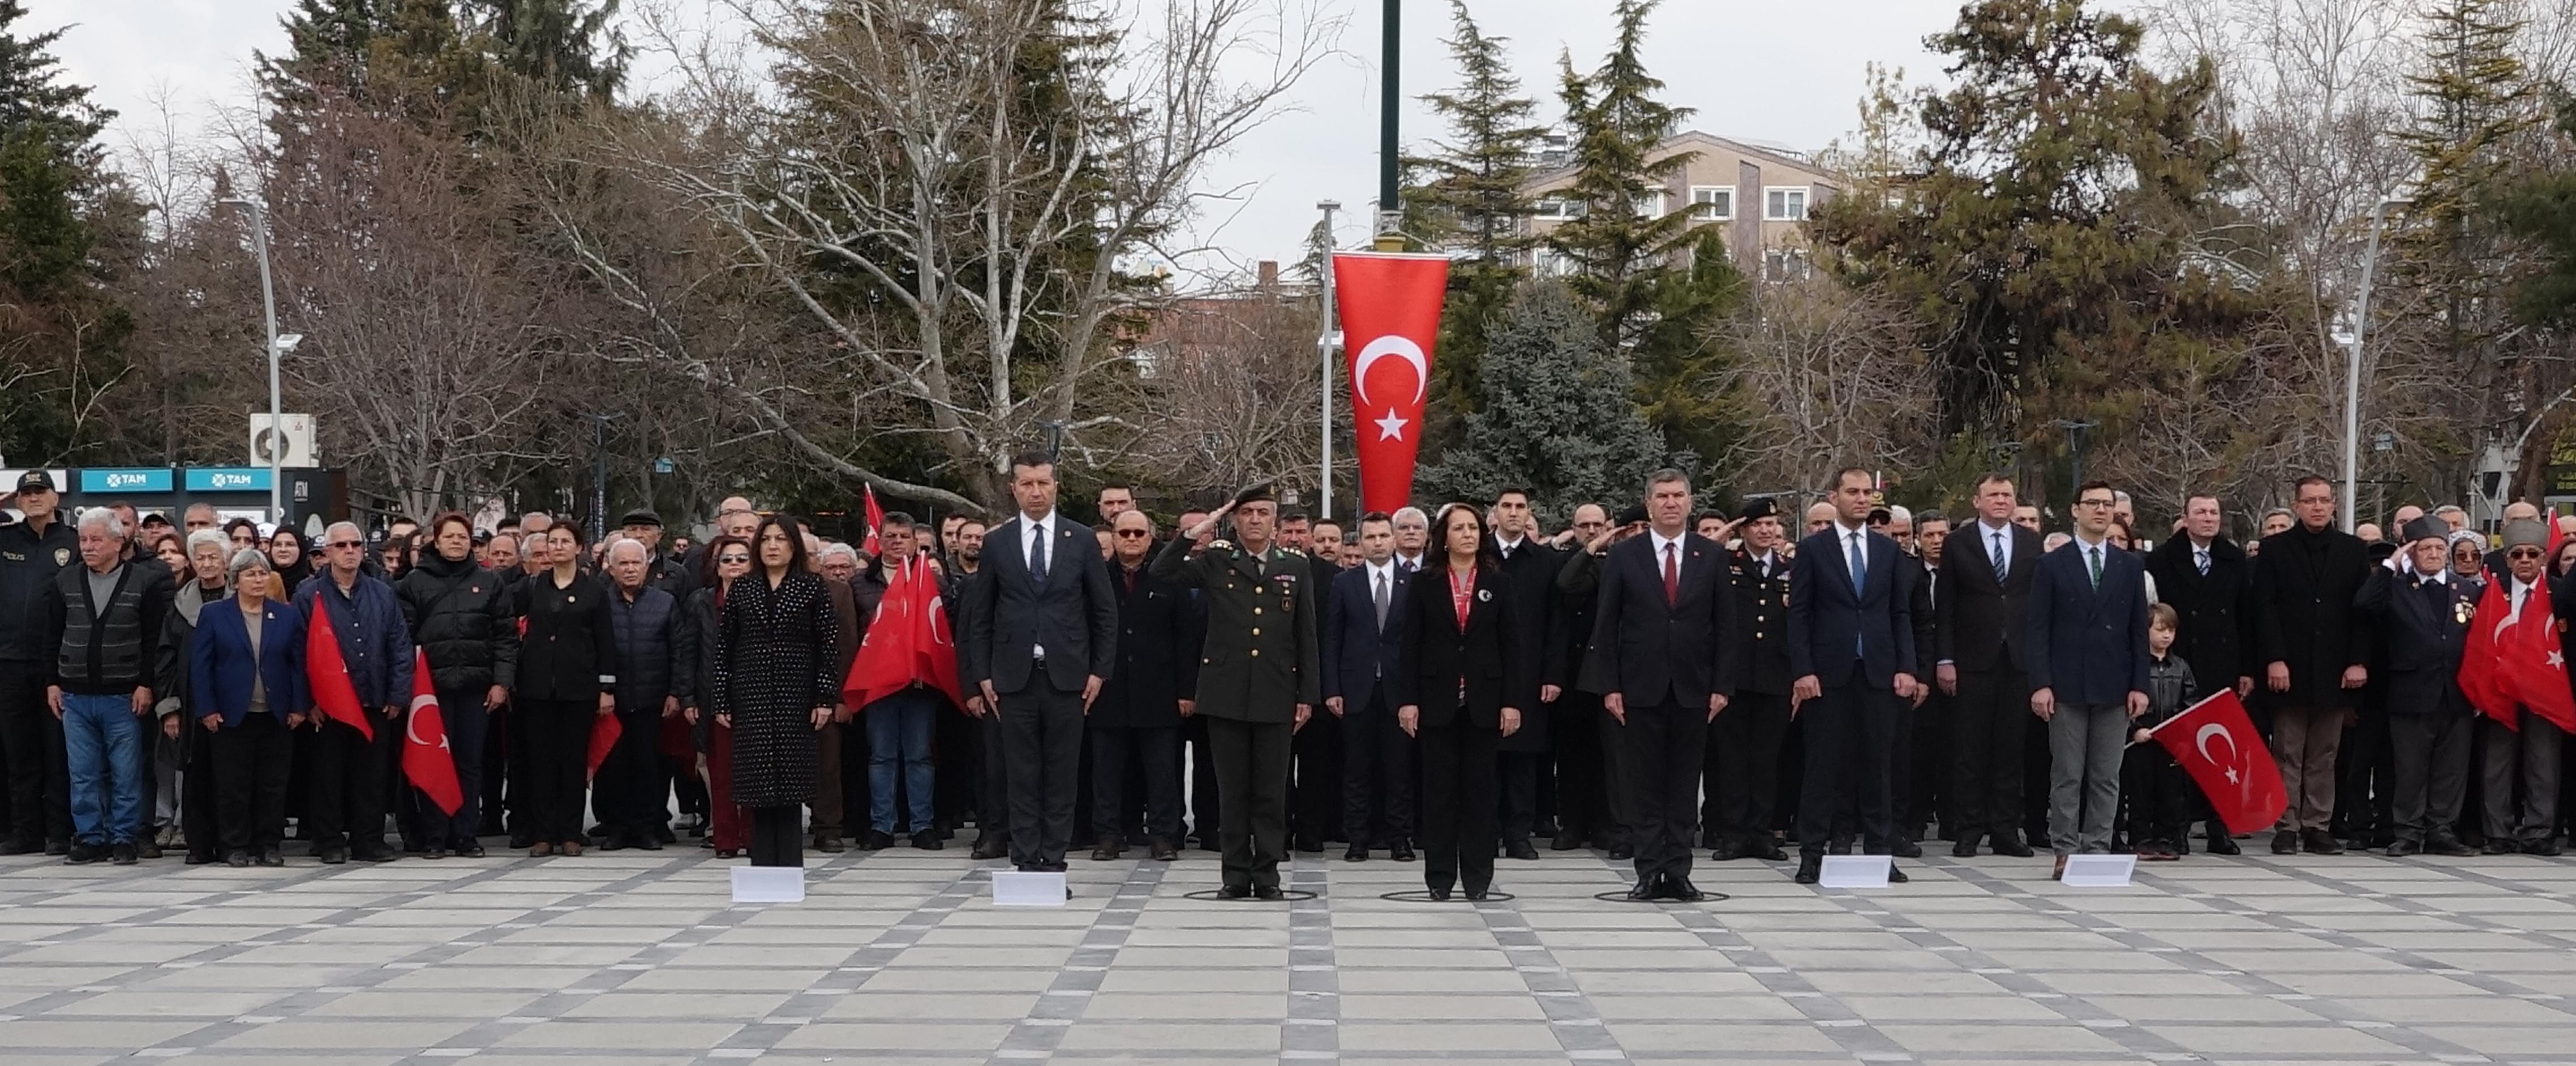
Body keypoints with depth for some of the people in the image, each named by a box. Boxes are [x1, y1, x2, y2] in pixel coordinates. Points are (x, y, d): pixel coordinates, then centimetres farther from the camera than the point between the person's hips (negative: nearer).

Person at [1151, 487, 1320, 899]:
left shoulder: (1295, 569, 8)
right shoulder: (1216, 563, 6)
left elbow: (1307, 636, 8)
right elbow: (1160, 572, -4)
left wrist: (1308, 694, 4)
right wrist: (1193, 534, -10)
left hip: (1275, 696, 0)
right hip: (1226, 694, 0)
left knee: (1271, 791, 4)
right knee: (1232, 789, 5)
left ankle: (1267, 873, 12)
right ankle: (1236, 873, 12)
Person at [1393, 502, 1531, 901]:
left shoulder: (1499, 585, 5)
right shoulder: (1424, 584, 4)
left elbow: (1512, 647, 3)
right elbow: (1411, 645, 1)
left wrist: (1513, 701, -4)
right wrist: (1407, 699, -6)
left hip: (1483, 700, 1)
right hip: (1438, 700, 0)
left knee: (1480, 786, 4)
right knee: (1439, 787, 3)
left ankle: (1478, 875, 10)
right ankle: (1439, 875, 9)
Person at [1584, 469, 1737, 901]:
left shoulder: (1711, 557, 6)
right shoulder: (1623, 556, 3)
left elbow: (1724, 626, 5)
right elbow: (1605, 626, 2)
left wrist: (1722, 686, -2)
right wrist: (1610, 686, -5)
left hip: (1693, 689, 1)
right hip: (1640, 688, -1)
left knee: (1685, 784, 5)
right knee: (1645, 785, 2)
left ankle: (1678, 872, 10)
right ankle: (1650, 873, 7)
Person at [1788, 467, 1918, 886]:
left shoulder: (1888, 550, 11)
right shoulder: (1812, 549, 2)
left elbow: (1901, 613, 11)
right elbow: (1799, 615, -1)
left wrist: (1906, 667, 1)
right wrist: (1803, 671, -9)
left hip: (1878, 673, 3)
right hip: (1829, 673, -3)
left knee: (1876, 765, 5)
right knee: (1822, 765, 0)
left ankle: (1880, 852, 11)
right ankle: (1812, 855, 6)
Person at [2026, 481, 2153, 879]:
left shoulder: (2131, 566, 10)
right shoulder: (2051, 565, 3)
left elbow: (2139, 630, 9)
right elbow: (2038, 630, -1)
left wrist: (2139, 685, 1)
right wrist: (2040, 684, -9)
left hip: (2114, 686, 2)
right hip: (2067, 686, -2)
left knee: (2106, 778, 4)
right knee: (2066, 776, 0)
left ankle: (2098, 850, 9)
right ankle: (2065, 852, 5)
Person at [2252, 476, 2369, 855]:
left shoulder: (2353, 550, 10)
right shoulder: (2275, 548, 4)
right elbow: (2265, 607, -2)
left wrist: (2358, 661, -3)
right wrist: (2274, 659, -11)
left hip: (2335, 671, 2)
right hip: (2289, 668, -2)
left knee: (2324, 756, 6)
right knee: (2288, 755, 2)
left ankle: (2317, 826, 12)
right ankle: (2287, 827, 6)